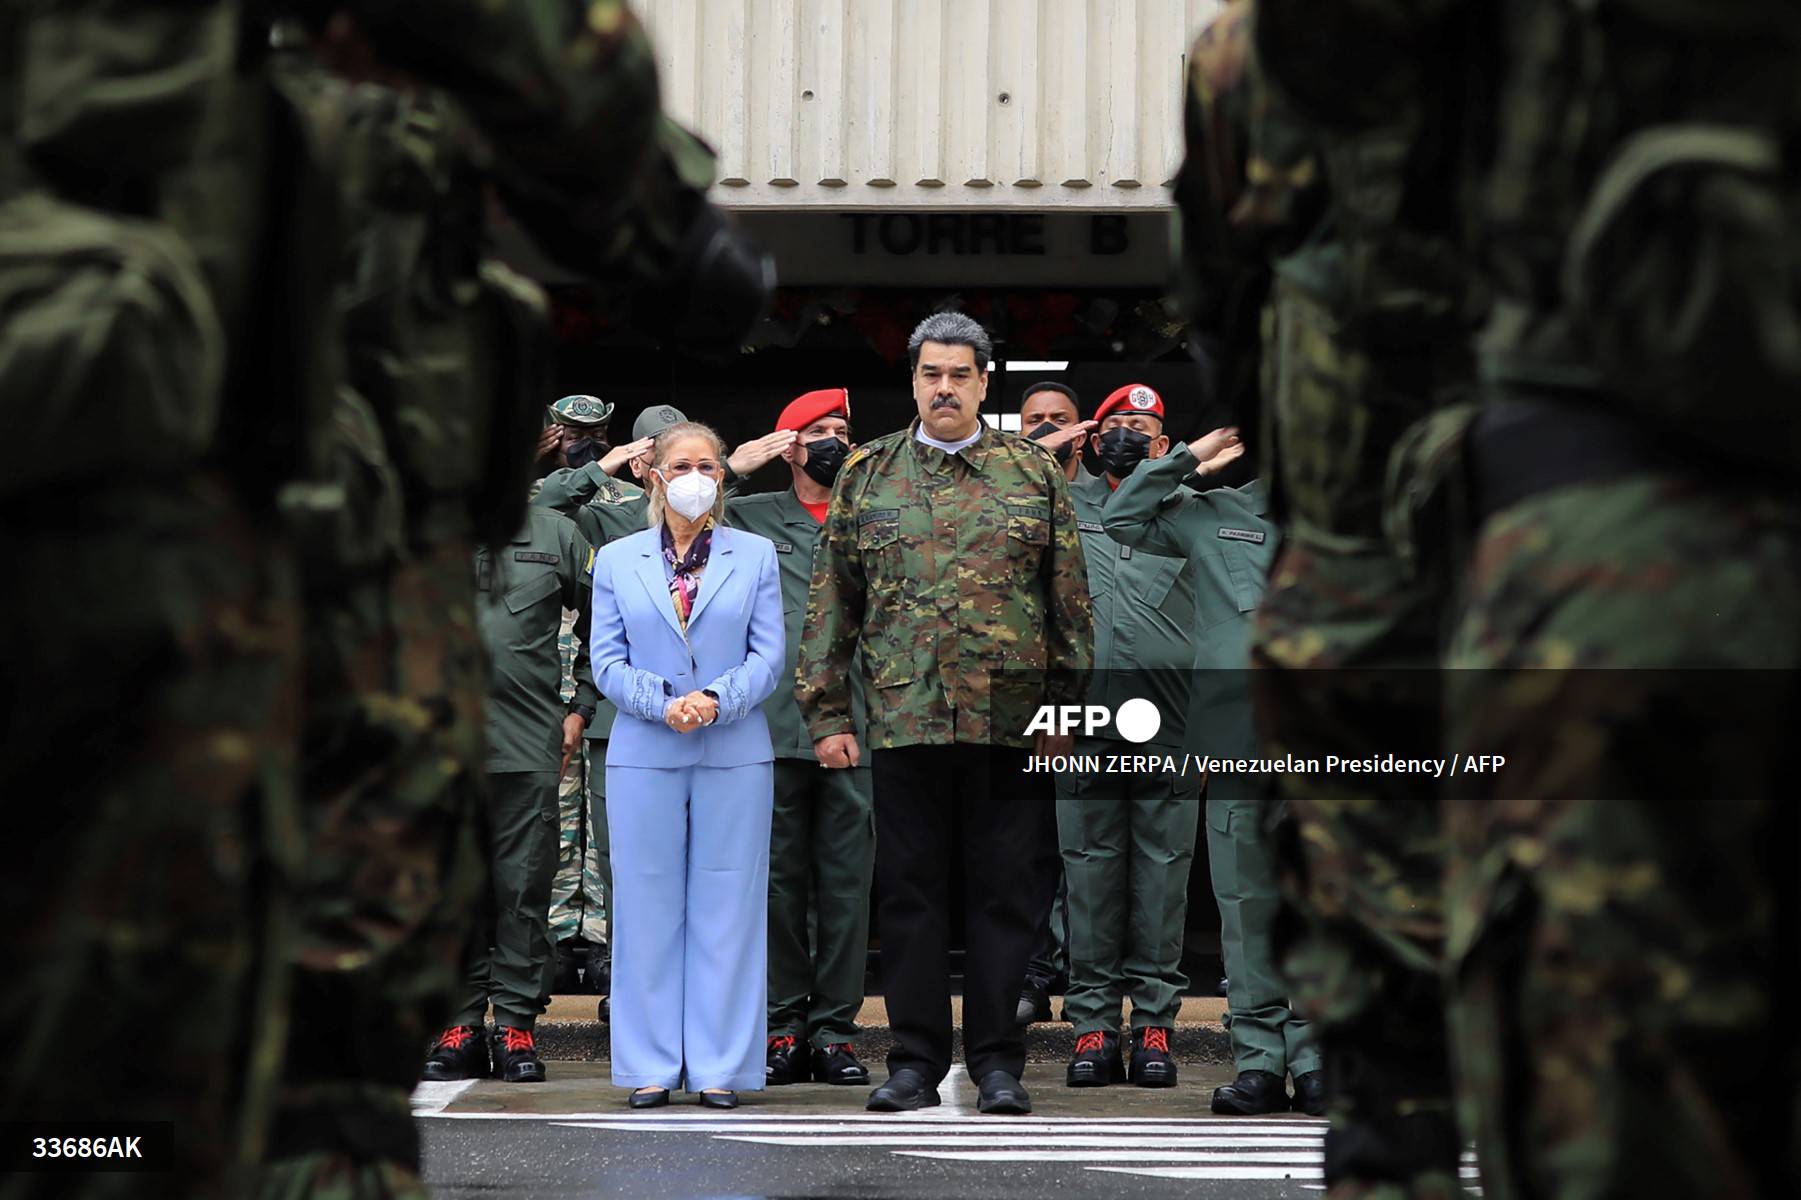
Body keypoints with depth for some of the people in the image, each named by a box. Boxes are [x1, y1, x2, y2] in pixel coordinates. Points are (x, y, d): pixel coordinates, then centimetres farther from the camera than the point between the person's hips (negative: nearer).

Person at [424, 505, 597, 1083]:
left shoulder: (558, 536, 10)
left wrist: (580, 709, 10)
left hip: (530, 746, 0)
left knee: (524, 885, 0)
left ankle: (517, 1024, 6)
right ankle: (462, 1023, 8)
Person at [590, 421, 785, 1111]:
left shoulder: (755, 556, 9)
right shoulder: (617, 561, 10)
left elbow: (769, 655, 3)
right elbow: (607, 660, 4)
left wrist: (717, 699, -15)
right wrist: (663, 704, -13)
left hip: (735, 755, 0)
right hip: (644, 755, 0)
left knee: (727, 906, -1)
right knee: (648, 905, 0)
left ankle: (720, 1066, 3)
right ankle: (651, 1067, 6)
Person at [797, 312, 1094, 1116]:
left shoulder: (1034, 475, 8)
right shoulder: (866, 476, 9)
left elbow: (1071, 601, 8)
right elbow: (831, 603, 9)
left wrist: (1064, 708, 2)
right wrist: (827, 713, 3)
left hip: (1010, 718, -1)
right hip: (903, 717, 1)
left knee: (1004, 891, 2)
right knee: (910, 890, 4)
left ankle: (997, 1062, 8)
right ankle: (915, 1059, 11)